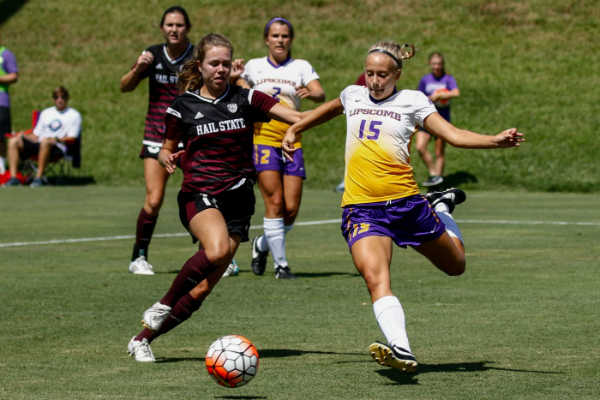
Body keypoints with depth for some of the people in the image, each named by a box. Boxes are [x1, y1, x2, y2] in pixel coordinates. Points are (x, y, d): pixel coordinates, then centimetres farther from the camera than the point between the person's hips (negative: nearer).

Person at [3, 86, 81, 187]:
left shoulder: (74, 115, 11)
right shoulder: (46, 113, 26)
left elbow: (72, 138, 0)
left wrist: (57, 139, -16)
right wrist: (25, 136, 1)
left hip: (58, 148, -6)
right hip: (38, 145, 6)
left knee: (45, 141, -41)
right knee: (13, 141, -17)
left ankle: (39, 178, -40)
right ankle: (13, 178, -28)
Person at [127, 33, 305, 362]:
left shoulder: (245, 99, 4)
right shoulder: (183, 107, 4)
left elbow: (296, 116, -7)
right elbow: (166, 150, 16)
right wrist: (168, 159, -8)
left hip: (238, 197, 2)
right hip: (198, 193, -2)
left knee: (201, 290, -3)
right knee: (216, 250, -34)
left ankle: (142, 338, 12)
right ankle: (163, 306, -14)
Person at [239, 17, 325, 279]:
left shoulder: (301, 67, 8)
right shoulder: (254, 67, 9)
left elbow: (321, 95, -9)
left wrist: (311, 93, -29)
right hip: (263, 138, -2)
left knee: (292, 209, -3)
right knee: (275, 203, -14)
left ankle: (263, 244, 25)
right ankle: (280, 264, -5)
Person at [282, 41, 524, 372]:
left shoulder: (411, 101, 4)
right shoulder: (353, 96, 13)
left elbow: (454, 135, -5)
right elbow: (331, 109, 37)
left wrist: (496, 141, -19)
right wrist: (294, 130, 41)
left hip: (406, 202, 0)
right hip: (361, 206, 0)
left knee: (455, 265, 19)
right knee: (376, 279, -25)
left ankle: (442, 207, 48)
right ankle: (401, 350, -37)